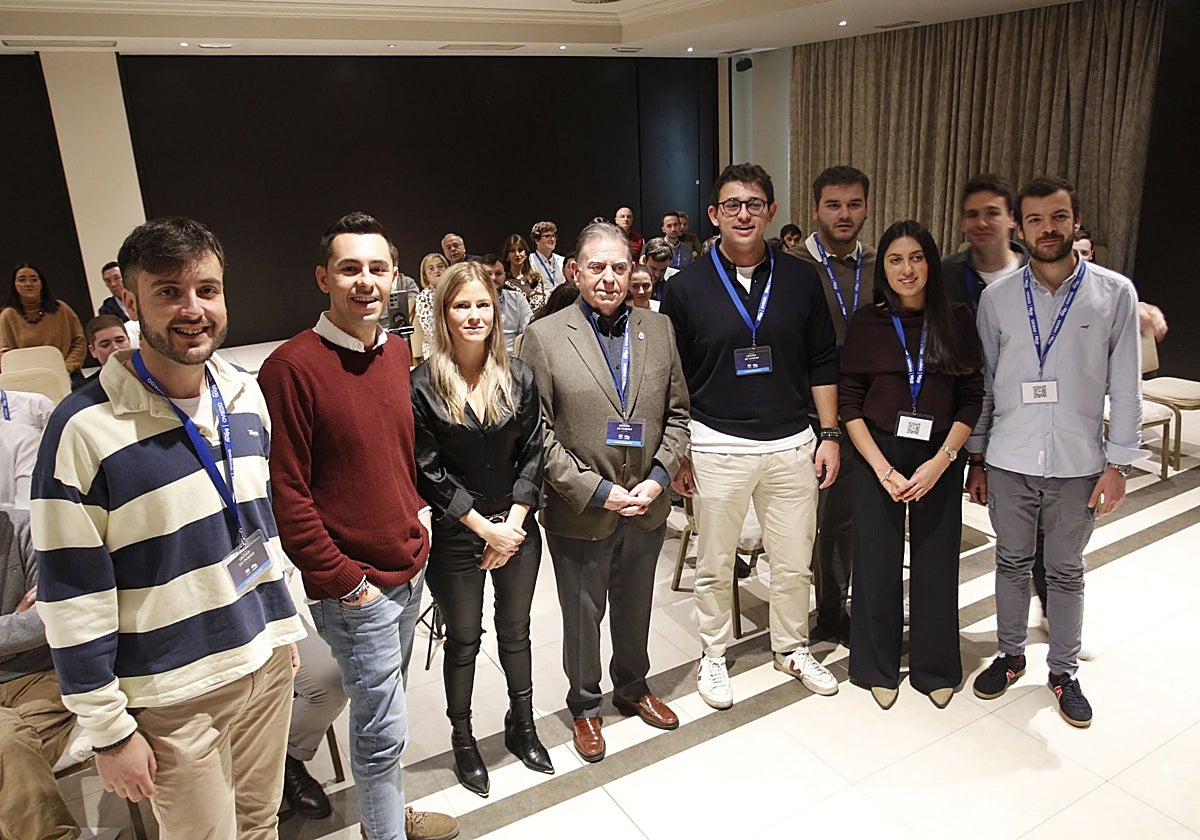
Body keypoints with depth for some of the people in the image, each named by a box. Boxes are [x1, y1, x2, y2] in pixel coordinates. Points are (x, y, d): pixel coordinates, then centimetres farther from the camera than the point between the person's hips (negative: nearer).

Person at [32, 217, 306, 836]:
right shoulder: (85, 427, -19)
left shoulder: (246, 396, 0)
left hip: (266, 665, 5)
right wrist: (108, 731, -10)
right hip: (174, 695, -5)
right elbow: (71, 597, -14)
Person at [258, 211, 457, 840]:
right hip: (354, 589, -7)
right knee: (383, 729, 5)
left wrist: (418, 508, 7)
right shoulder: (292, 367, -17)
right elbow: (285, 494, -17)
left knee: (380, 715, 22)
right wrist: (344, 581, -14)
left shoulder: (396, 353, 5)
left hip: (408, 570, 7)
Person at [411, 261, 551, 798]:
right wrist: (485, 527, -13)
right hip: (457, 537, -3)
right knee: (463, 639, 13)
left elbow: (532, 454, 0)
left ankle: (522, 726, 38)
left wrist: (513, 523, -8)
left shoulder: (519, 377, -1)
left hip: (517, 530, 3)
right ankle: (463, 739, 33)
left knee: (515, 631, 18)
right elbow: (427, 472, -12)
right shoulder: (424, 386, -11)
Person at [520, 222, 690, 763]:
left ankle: (632, 688, 46)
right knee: (582, 615, 14)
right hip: (580, 512, -3)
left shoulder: (658, 330, 2)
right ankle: (585, 707, 37)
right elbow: (537, 432, -12)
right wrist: (596, 491, -16)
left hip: (647, 506, 4)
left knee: (635, 607, 21)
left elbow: (676, 413, 5)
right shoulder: (543, 337, -10)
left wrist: (658, 478, -8)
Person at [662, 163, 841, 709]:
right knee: (715, 566, 11)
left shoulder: (800, 279, 3)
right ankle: (713, 655, 32)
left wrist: (829, 435, 5)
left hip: (792, 444, 2)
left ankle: (792, 648, 36)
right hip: (717, 448, -2)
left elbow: (822, 364, 8)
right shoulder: (686, 289, -3)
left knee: (794, 562, 13)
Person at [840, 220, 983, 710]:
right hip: (877, 457, 0)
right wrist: (884, 469, -11)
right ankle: (878, 668, 27)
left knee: (936, 562, 8)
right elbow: (849, 402, -3)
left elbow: (972, 399, 1)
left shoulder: (957, 320, 0)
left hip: (939, 459, 1)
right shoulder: (866, 323, -2)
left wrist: (941, 460, -11)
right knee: (877, 562, 7)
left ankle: (935, 669, 29)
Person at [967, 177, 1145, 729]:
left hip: (1078, 464, -1)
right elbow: (983, 383, 5)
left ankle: (1063, 671, 30)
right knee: (1011, 563, 14)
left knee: (1065, 572, 12)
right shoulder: (997, 298, 0)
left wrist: (1118, 462, -4)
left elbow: (1125, 386, -1)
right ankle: (1010, 655, 34)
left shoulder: (1115, 293, -3)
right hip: (1008, 460, 1)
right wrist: (976, 459, 6)